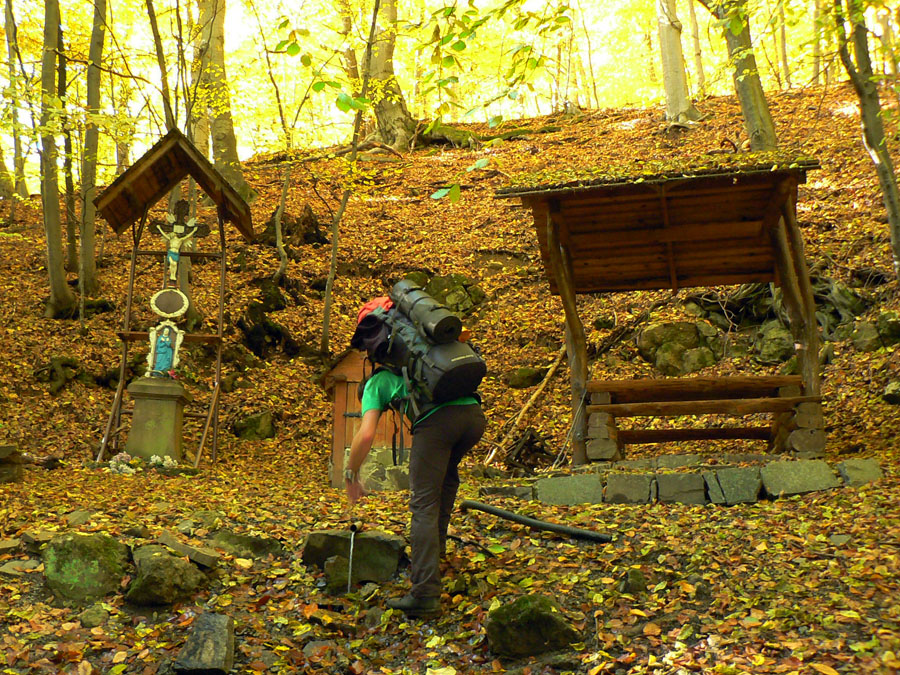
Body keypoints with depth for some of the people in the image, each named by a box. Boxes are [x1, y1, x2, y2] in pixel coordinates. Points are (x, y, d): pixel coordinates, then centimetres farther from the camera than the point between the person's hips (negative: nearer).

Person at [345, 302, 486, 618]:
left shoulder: (376, 382, 23)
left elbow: (365, 435, 11)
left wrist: (351, 475, 23)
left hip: (436, 420, -6)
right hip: (475, 414, 6)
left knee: (424, 505, -1)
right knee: (447, 472, 33)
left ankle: (425, 595, -8)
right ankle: (435, 548, 37)